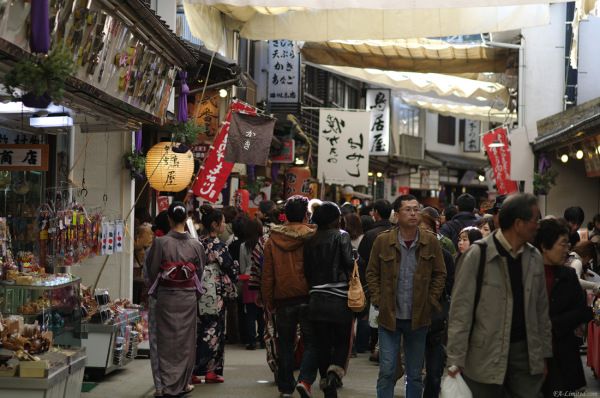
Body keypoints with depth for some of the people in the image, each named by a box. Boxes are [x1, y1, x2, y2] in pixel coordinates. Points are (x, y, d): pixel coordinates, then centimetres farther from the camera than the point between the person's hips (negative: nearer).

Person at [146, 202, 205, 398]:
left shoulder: (160, 243, -11)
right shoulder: (196, 244, -5)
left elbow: (152, 271, -5)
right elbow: (200, 272, 3)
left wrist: (156, 291, 11)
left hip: (166, 296, -1)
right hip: (188, 296, 2)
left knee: (167, 340, 6)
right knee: (186, 339, 13)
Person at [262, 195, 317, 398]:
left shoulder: (272, 240, 1)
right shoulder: (311, 238, -7)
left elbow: (267, 275, 3)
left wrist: (268, 302, 9)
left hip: (283, 301, 3)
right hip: (307, 298, -2)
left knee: (285, 346, 12)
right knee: (312, 343, 6)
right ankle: (305, 380, -10)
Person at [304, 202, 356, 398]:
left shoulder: (310, 241, 9)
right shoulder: (341, 236, -4)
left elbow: (307, 271, 9)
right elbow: (349, 262, -14)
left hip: (317, 299, 4)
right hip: (339, 299, -4)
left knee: (323, 345, 9)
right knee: (343, 342, 7)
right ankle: (334, 373, -17)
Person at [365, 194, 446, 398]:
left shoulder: (431, 242, 0)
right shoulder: (382, 240, -3)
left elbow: (440, 274, 8)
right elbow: (372, 273, 6)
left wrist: (430, 301, 0)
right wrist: (378, 300, -3)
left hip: (418, 318, 1)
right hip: (389, 316, -1)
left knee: (415, 374, 11)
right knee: (386, 372, -2)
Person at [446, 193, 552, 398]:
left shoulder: (534, 258, 9)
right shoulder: (477, 255, -9)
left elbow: (542, 310, 16)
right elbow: (460, 310, -9)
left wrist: (544, 354, 15)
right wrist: (456, 360, -12)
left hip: (526, 356, 5)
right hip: (485, 359, -5)